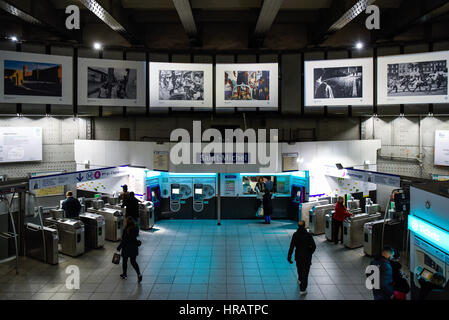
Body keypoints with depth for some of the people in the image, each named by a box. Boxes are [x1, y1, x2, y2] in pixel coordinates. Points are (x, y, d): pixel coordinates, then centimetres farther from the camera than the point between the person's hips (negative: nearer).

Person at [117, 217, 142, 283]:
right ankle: (139, 274, 0)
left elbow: (123, 240, -18)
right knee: (133, 262, 15)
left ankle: (124, 274, 34)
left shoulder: (126, 230, -23)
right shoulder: (135, 228, -6)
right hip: (134, 248, 5)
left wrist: (119, 248, -9)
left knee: (124, 261, 18)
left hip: (126, 248, -5)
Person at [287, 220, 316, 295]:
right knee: (305, 272, 5)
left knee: (299, 268, 28)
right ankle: (302, 289, 5)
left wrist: (289, 257, -10)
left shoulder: (295, 235, -15)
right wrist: (310, 252, 9)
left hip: (298, 255, 3)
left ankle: (300, 280, 54)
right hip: (307, 257, -2)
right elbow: (314, 246, -11)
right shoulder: (308, 235, -18)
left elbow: (291, 247, -16)